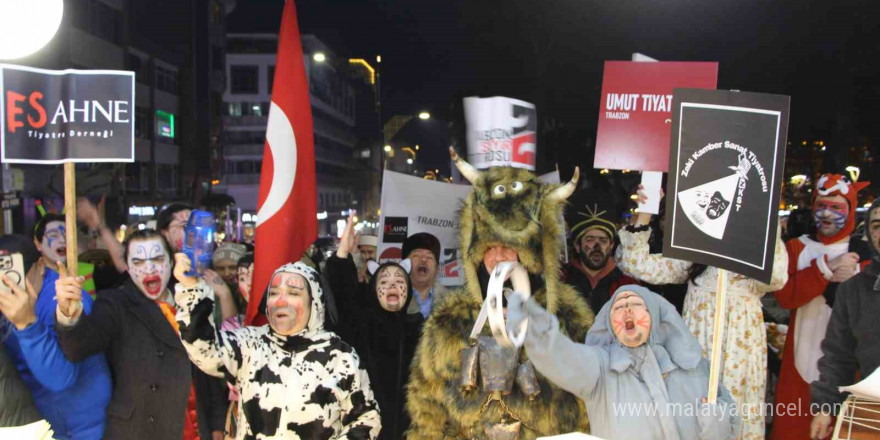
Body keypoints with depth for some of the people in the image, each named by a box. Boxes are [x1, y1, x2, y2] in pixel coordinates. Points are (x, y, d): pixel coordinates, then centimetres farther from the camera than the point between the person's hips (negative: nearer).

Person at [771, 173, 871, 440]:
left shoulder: (864, 252, 3)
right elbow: (784, 296, -10)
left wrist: (852, 277, -16)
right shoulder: (797, 247, 5)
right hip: (802, 356, 1)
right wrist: (826, 267, -18)